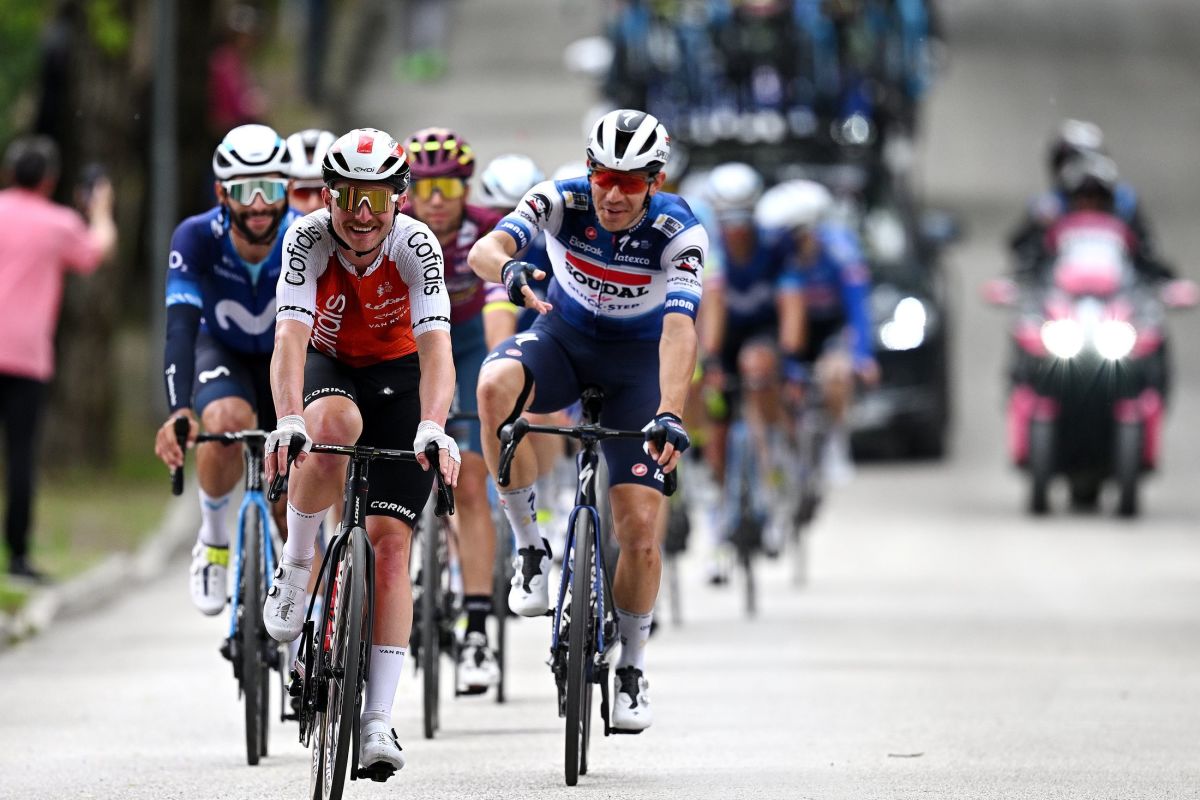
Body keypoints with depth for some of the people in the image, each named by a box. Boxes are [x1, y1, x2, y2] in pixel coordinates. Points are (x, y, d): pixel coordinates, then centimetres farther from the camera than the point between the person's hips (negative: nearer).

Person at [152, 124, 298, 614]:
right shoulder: (196, 239, -31)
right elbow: (181, 330, -40)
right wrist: (179, 412, -55)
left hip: (285, 354, 1)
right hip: (222, 351, -1)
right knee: (229, 421, -34)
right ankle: (213, 543, -10)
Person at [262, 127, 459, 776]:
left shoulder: (416, 246, -26)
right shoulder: (308, 240, -25)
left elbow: (436, 349, -36)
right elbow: (290, 337, -36)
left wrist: (433, 427, -54)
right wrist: (288, 421, -52)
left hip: (398, 374, 0)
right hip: (328, 367, 0)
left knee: (390, 540, -12)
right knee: (335, 426, -38)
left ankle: (377, 720, -13)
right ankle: (294, 570, -17)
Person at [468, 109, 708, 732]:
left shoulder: (678, 232, -25)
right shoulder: (561, 201, -23)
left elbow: (679, 329, -36)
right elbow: (485, 249, -38)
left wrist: (669, 416, -51)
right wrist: (508, 269, -63)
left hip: (639, 359, -1)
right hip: (564, 336, 1)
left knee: (640, 527, -11)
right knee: (496, 386, -36)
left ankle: (632, 668, 13)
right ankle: (528, 545, -19)